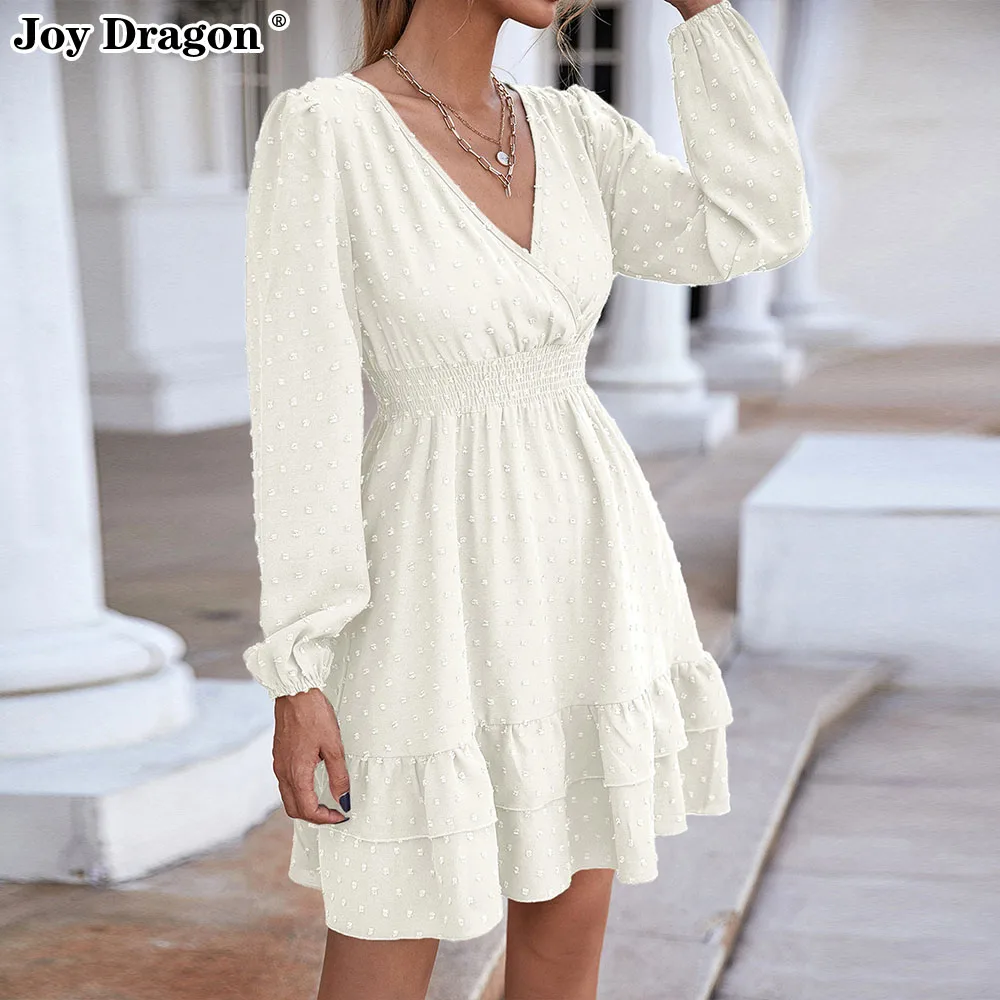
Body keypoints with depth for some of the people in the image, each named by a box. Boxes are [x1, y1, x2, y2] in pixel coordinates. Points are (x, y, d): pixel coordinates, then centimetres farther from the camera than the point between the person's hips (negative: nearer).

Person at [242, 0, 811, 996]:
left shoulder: (574, 129, 7)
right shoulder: (319, 128, -12)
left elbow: (758, 231, -4)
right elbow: (300, 408, -14)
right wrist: (295, 675, -14)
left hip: (587, 568, 6)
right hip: (442, 584, -6)